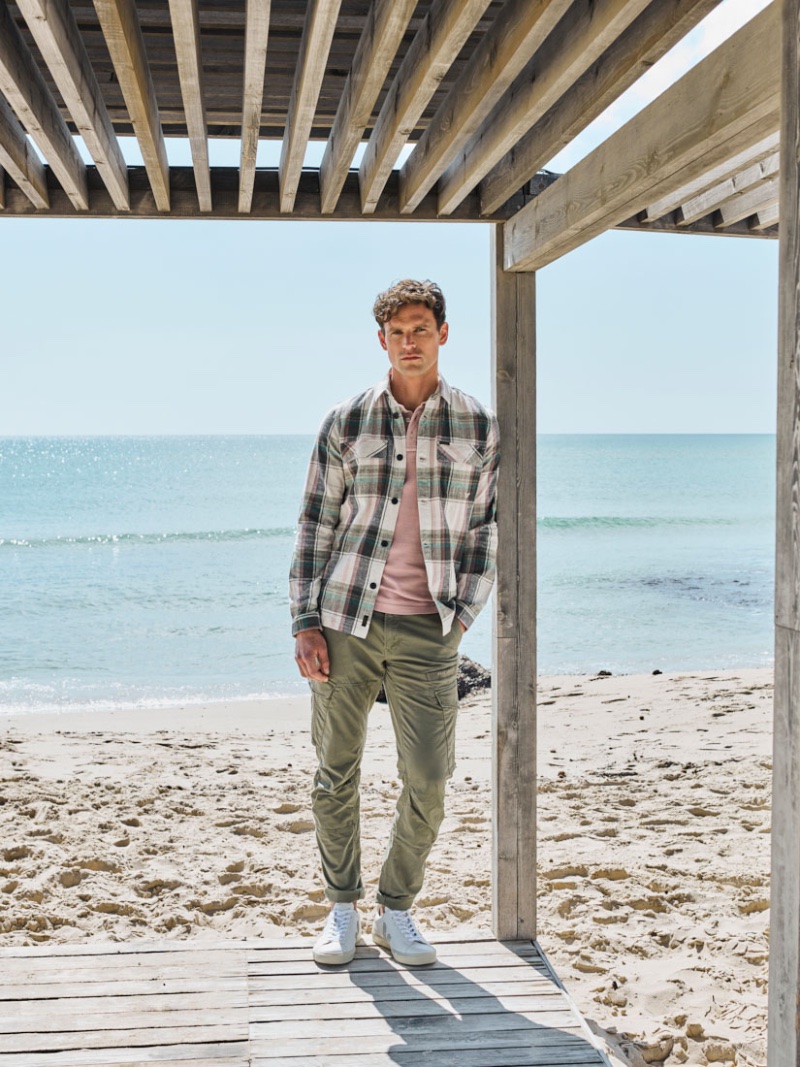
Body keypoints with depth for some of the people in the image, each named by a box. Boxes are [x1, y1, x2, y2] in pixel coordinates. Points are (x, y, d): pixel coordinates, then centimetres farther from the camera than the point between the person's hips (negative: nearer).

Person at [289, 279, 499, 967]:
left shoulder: (478, 428, 4)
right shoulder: (346, 423, 3)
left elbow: (486, 531, 9)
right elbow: (315, 525, 5)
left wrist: (459, 620, 1)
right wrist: (306, 622, -1)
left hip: (426, 629, 0)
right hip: (345, 623, 0)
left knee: (428, 781, 0)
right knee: (336, 773, 7)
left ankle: (397, 912, 20)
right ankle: (342, 908, 25)